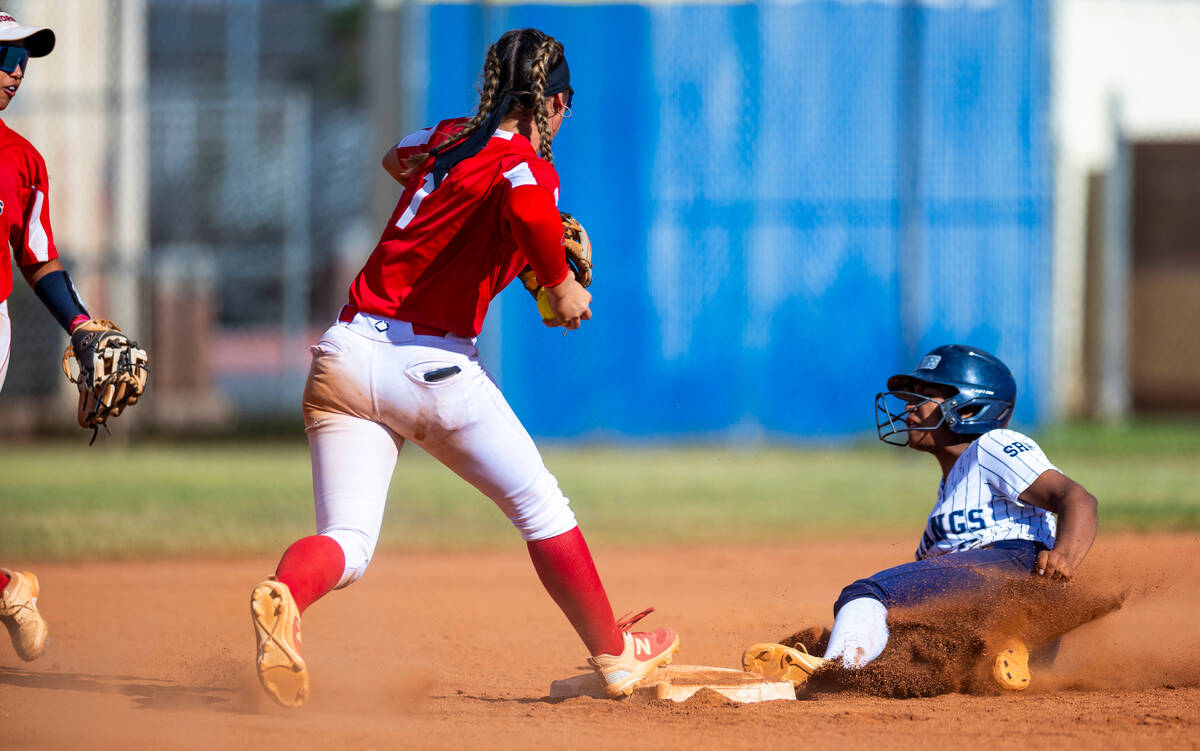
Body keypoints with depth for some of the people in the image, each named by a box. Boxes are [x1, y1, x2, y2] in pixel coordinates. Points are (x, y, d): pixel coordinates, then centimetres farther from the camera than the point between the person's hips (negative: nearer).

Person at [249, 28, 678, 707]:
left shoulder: (448, 139, 16)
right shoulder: (528, 166, -5)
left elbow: (397, 159, 40)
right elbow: (523, 200, -31)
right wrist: (561, 285, -15)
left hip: (345, 352, 6)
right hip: (430, 364, -5)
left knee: (348, 543, -3)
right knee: (540, 505, 15)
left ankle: (283, 595, -36)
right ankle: (613, 654, 24)